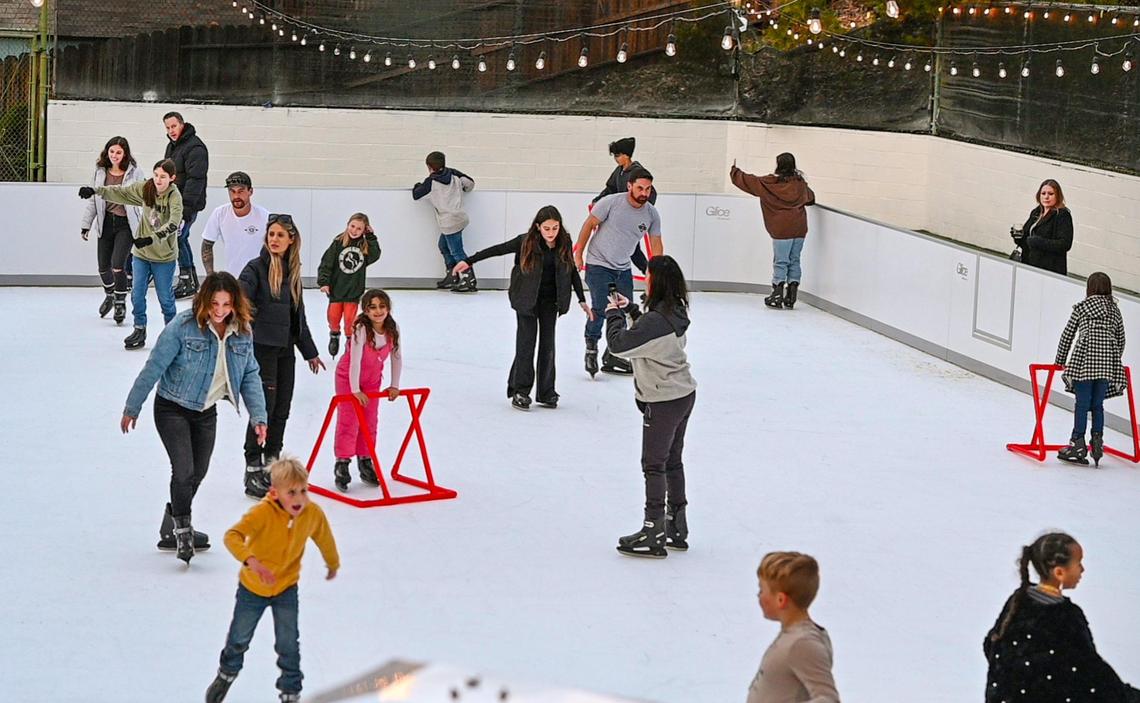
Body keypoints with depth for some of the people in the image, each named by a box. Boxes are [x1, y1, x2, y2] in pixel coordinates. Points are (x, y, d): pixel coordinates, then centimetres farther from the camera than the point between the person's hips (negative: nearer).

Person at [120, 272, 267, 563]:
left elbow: (250, 376, 3)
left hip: (206, 412, 6)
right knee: (184, 470, -15)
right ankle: (182, 530, 6)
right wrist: (132, 408, -10)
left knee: (198, 473, 14)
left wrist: (258, 416, -6)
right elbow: (153, 368, -15)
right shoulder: (184, 326, -23)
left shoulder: (242, 332, -7)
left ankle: (171, 531, 34)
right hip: (172, 409, -6)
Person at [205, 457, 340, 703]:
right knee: (239, 638, 18)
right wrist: (252, 561, -59)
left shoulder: (314, 514, -19)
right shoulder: (263, 512, -32)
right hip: (252, 587, -1)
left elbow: (325, 539, 2)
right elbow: (232, 536, -44)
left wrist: (333, 564, 20)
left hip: (287, 587, 1)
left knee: (289, 644, 0)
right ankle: (227, 673, 48)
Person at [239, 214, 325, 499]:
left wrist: (310, 352, 26)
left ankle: (272, 467, 20)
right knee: (264, 408, -8)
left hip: (286, 349, 6)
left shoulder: (292, 271, 13)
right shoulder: (256, 268, -7)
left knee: (281, 410, 9)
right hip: (262, 347, -6)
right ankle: (253, 472, -1)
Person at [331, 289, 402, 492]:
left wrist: (394, 386, -2)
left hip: (372, 379, 5)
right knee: (348, 420, -8)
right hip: (348, 377, -5)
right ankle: (342, 464, -3)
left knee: (370, 421, 9)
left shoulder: (393, 329, -13)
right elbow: (355, 360, -30)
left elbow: (397, 357, -3)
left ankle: (365, 462, 20)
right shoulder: (361, 329, -29)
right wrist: (355, 390, -31)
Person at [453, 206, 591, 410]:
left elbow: (573, 271, 5)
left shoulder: (564, 243, -7)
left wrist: (582, 300, 7)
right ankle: (520, 391, 1)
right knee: (526, 342, -6)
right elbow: (498, 250, -9)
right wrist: (468, 261, -10)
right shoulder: (526, 242, -16)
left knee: (548, 344, 4)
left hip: (550, 300, 3)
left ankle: (546, 393, 10)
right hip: (527, 299, -3)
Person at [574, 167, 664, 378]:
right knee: (600, 308, -17)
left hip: (623, 268, 5)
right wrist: (578, 254, -5)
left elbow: (656, 245, 7)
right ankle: (591, 350, 0)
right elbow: (589, 224, -7)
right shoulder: (611, 202, -17)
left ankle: (612, 359, 20)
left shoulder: (652, 214, -3)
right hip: (599, 264, -5)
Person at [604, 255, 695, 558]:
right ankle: (676, 527, 27)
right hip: (683, 395, 9)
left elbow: (619, 343, -25)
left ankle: (653, 534, 6)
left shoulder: (656, 320, -26)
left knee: (654, 465, 1)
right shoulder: (675, 312, 3)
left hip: (663, 402, -9)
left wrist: (614, 314, -10)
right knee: (673, 461, 18)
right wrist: (628, 309, 9)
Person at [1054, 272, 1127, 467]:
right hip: (1108, 363, 4)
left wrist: (1060, 361, 18)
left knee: (1082, 404, -1)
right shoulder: (1115, 311, 17)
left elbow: (1067, 335, 8)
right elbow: (1121, 341, 18)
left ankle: (1078, 444, 0)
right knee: (1097, 404, 11)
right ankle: (1097, 440, 3)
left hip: (1085, 360, -4)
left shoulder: (1082, 307, 7)